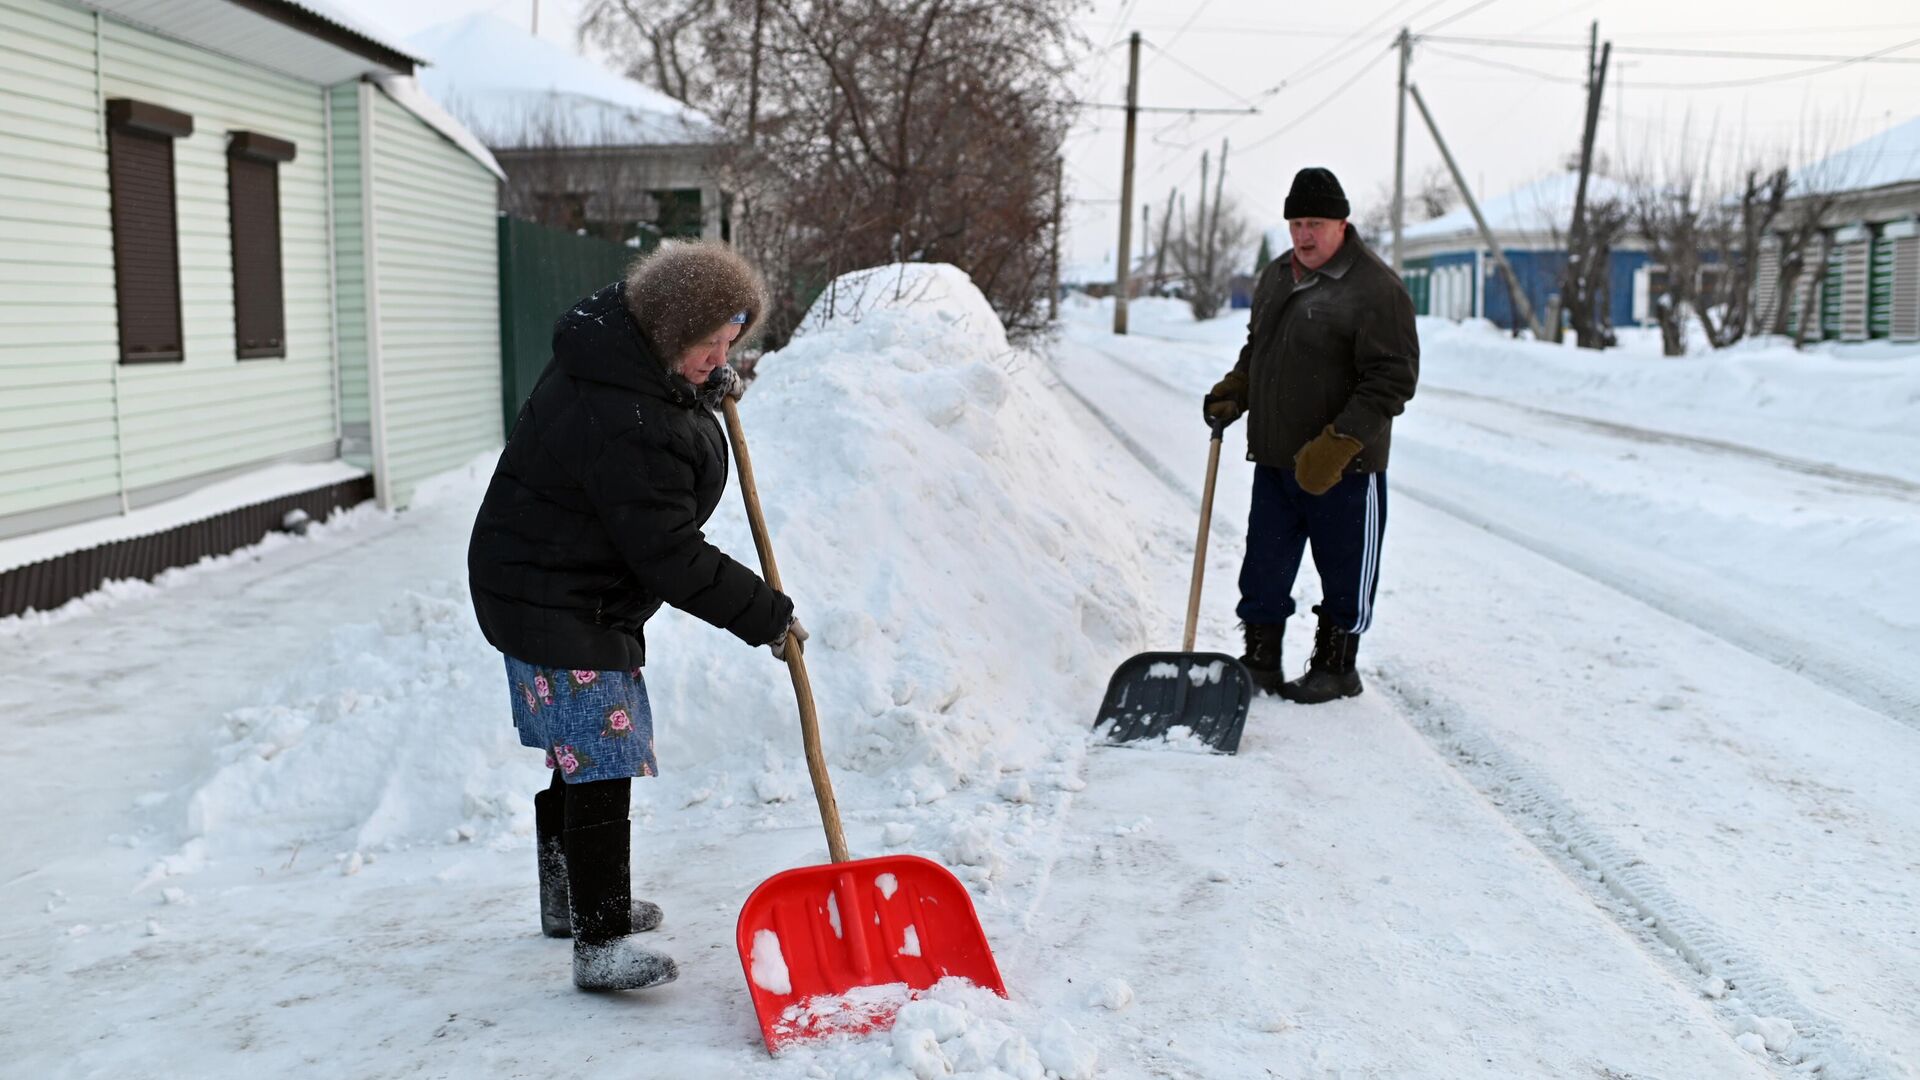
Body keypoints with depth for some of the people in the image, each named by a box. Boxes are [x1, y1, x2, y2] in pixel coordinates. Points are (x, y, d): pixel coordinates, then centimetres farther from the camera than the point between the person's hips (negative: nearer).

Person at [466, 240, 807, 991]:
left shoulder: (617, 343, -1)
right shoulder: (625, 426, -32)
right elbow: (672, 559, -29)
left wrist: (703, 387, 9)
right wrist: (767, 618, -20)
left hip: (555, 590, 11)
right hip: (556, 608, -11)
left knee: (580, 752, 21)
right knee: (598, 761, -11)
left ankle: (570, 900, 37)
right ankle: (601, 945, -7)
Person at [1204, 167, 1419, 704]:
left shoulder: (1375, 288, -14)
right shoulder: (1274, 277, 11)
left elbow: (1393, 380, -18)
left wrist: (1336, 445, -24)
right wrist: (1231, 394, 6)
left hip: (1345, 468, -7)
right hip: (1274, 458, 7)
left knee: (1345, 572, 7)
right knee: (1264, 567, 11)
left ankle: (1335, 667, 22)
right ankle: (1260, 661, 24)